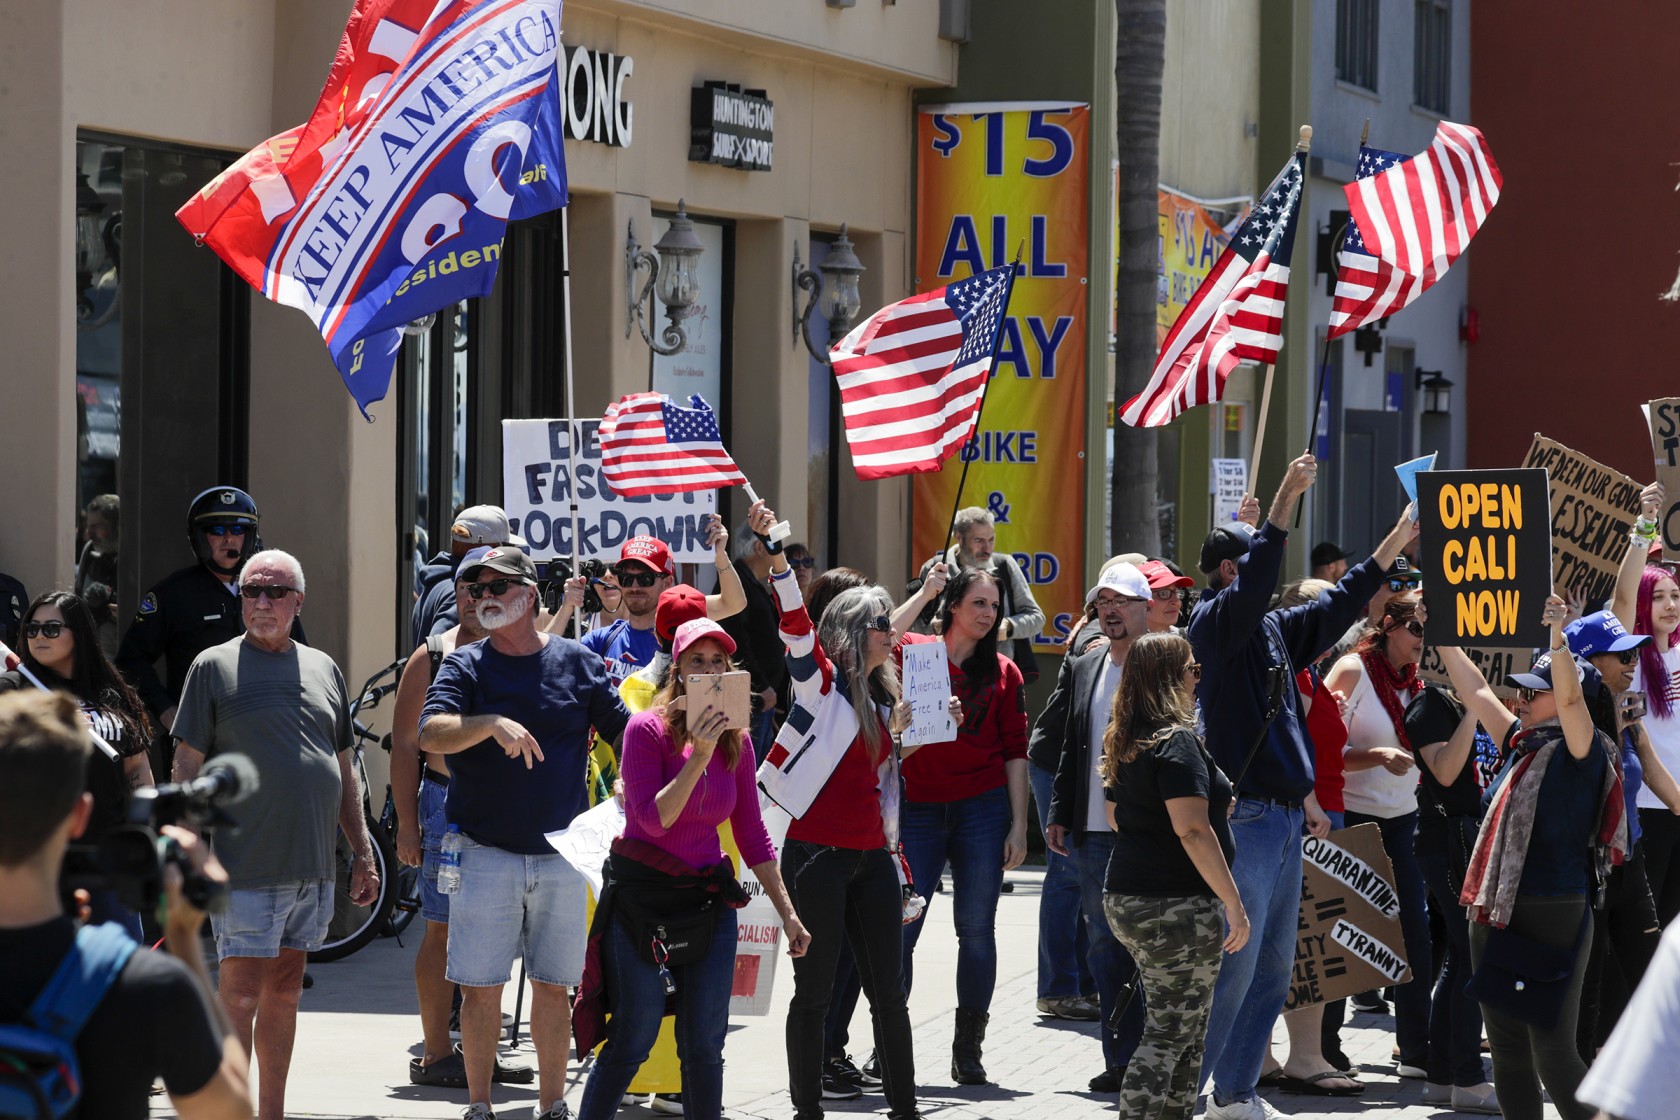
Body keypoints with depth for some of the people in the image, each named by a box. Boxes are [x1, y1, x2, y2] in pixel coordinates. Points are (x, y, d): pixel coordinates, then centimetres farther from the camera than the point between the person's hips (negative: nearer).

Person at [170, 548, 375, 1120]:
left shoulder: (322, 669, 13)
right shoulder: (214, 666, -1)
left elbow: (344, 771, 19)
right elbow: (188, 767, -3)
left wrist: (363, 853, 15)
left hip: (314, 868, 5)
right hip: (247, 867, -5)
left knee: (285, 991, 10)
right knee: (240, 995, -7)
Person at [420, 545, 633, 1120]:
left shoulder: (577, 662, 6)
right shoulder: (464, 666, 1)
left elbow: (630, 736, 10)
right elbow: (431, 735, -15)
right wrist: (494, 723, -31)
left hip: (561, 852, 1)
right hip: (485, 852, -1)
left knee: (554, 986, 8)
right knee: (480, 988, 0)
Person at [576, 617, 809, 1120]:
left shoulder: (735, 741, 6)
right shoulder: (648, 729, -10)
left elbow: (751, 834, 13)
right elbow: (654, 820, -19)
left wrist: (787, 912, 11)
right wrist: (698, 758, -26)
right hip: (642, 896, -5)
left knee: (704, 1045, 2)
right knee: (633, 1040, -6)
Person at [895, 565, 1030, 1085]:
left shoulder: (1003, 672, 7)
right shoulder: (911, 652, 5)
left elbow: (1015, 751, 7)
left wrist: (1018, 826, 1)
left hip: (984, 807, 1)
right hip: (918, 807, -1)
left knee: (976, 929, 2)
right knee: (899, 928, -6)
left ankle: (968, 1051, 10)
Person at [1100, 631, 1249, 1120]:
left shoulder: (1123, 742, 14)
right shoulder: (1177, 742, -15)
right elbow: (1192, 829, -23)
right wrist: (1234, 904, -20)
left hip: (1127, 898, 10)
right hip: (1176, 905, -9)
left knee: (1185, 1026, 16)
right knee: (1169, 1033, -7)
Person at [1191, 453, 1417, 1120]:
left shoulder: (1272, 629, 17)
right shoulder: (1214, 622, -8)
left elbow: (1337, 607, 29)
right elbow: (1253, 586, -27)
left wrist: (1398, 540, 29)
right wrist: (1284, 501, -33)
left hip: (1285, 816, 9)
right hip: (1246, 817, -9)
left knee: (1275, 965, 11)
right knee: (1233, 965, -11)